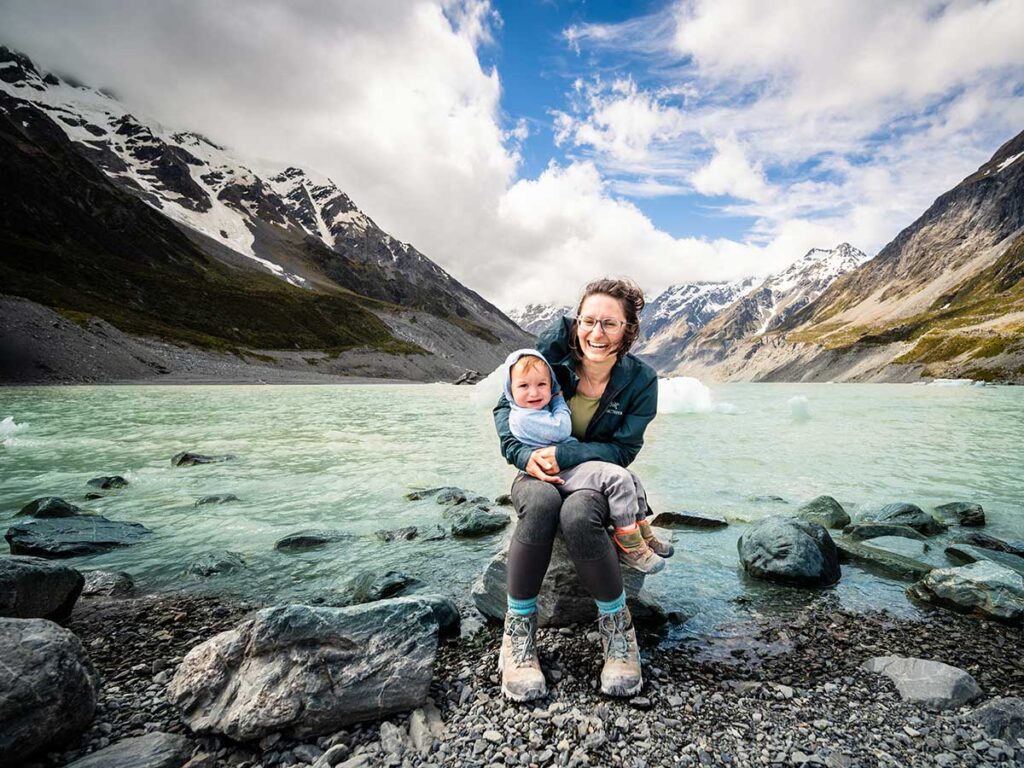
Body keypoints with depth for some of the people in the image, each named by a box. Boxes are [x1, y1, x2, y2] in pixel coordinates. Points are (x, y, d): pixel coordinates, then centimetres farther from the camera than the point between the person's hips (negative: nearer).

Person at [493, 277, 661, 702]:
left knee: (578, 513, -37)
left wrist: (563, 454, -23)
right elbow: (506, 405, -1)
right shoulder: (554, 348, -10)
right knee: (541, 503, -37)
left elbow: (623, 450, -9)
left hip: (600, 476, 0)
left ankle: (617, 625, -12)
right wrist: (523, 453, -18)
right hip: (539, 473, 1)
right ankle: (518, 628, -19)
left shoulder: (640, 380, -10)